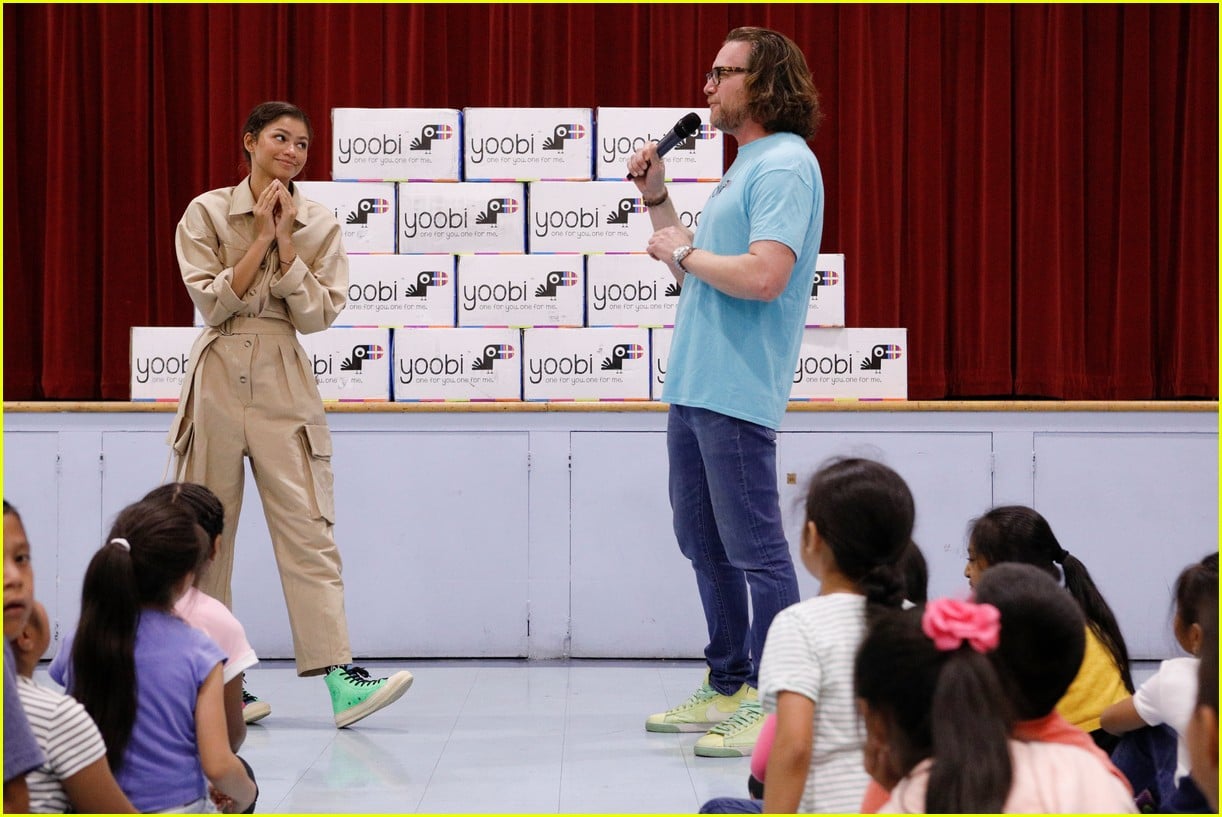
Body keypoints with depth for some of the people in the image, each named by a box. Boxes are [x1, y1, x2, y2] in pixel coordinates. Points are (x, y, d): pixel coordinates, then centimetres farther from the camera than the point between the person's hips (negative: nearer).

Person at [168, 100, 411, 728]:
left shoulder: (319, 224, 6)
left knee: (308, 529, -8)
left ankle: (338, 674, -14)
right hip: (220, 377, -1)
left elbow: (317, 314, -3)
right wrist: (262, 238, -11)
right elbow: (212, 301, -8)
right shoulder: (207, 212, 1)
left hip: (286, 386, 1)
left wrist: (286, 243, -10)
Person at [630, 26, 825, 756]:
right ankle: (727, 689, 26)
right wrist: (657, 200, 17)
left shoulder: (784, 166, -12)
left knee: (756, 552, -6)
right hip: (695, 390, 11)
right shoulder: (744, 167, 19)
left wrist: (685, 253, -11)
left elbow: (763, 277, -25)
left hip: (737, 396, -11)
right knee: (706, 546, 16)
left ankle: (774, 712, -2)